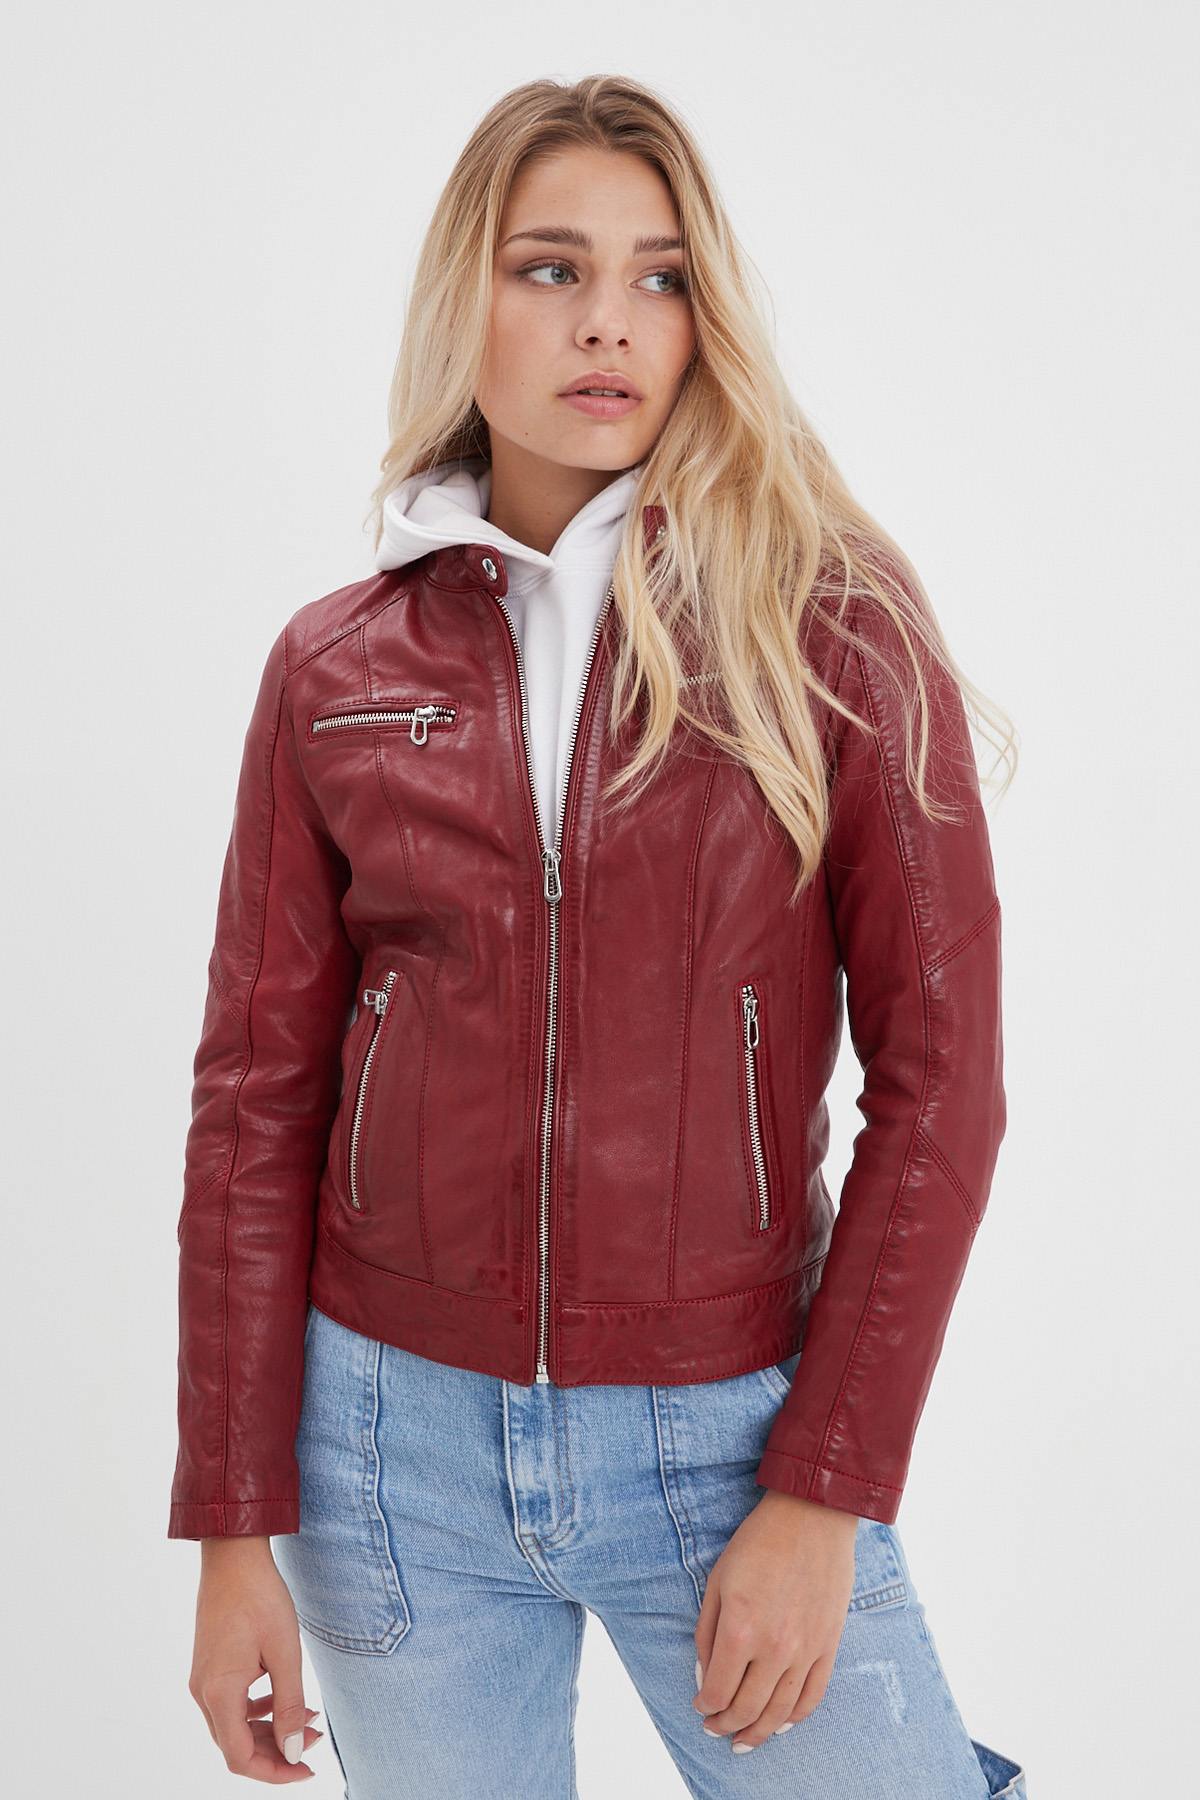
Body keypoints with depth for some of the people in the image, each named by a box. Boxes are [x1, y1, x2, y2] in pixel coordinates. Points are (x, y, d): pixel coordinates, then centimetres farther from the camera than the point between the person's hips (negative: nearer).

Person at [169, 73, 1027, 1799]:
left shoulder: (837, 627, -5)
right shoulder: (335, 670, 1)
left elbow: (937, 1076, -6)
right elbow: (259, 1100, 2)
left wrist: (822, 1493, -10)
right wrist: (236, 1524, 1)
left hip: (731, 1437, -1)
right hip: (396, 1433, 2)